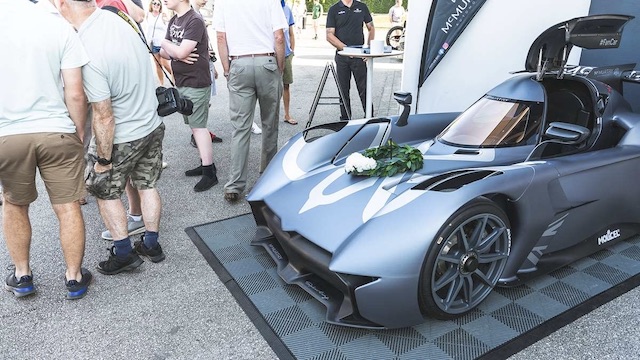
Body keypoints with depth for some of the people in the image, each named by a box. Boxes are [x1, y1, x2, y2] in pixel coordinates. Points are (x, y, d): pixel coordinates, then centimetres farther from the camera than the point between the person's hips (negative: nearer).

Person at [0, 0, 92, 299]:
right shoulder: (59, 25, -4)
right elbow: (75, 94, -7)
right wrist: (80, 131, 7)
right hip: (56, 131, -1)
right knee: (67, 207, 8)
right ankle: (74, 278, 21)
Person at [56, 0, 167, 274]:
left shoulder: (89, 51, -29)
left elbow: (104, 117, -25)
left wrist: (103, 159, -13)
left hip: (121, 137, -7)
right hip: (153, 125, 7)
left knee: (105, 191, 15)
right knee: (147, 185, 19)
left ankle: (124, 253, 22)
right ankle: (151, 244, 32)